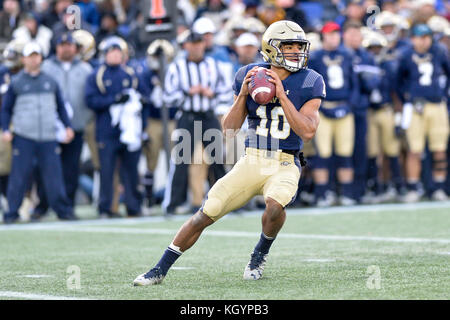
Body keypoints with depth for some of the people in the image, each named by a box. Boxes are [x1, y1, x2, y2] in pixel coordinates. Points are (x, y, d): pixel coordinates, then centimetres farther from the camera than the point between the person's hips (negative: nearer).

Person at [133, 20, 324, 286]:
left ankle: (260, 255, -2)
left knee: (275, 206, -33)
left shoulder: (309, 83, -5)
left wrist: (282, 96, -19)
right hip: (252, 162, 2)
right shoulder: (249, 76, 1)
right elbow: (229, 130, 1)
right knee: (206, 214, -4)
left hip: (285, 166, -2)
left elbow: (307, 132, -16)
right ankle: (160, 269, 9)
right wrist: (243, 94, -13)